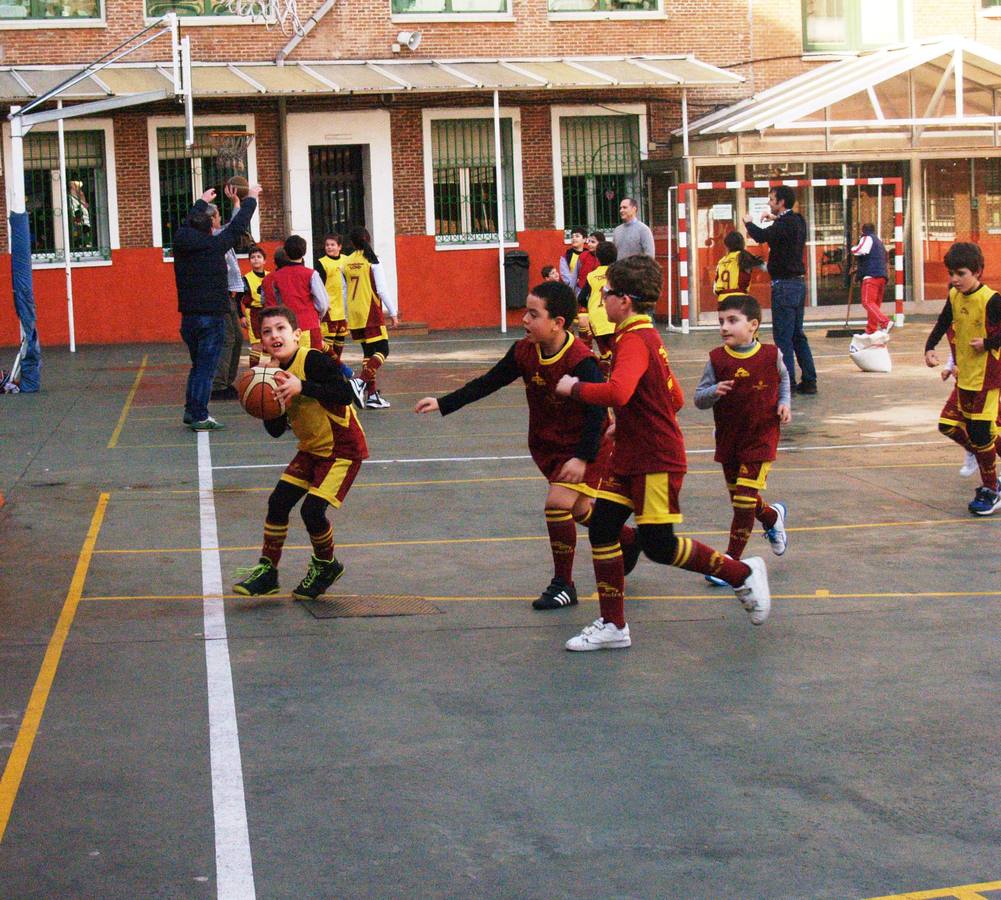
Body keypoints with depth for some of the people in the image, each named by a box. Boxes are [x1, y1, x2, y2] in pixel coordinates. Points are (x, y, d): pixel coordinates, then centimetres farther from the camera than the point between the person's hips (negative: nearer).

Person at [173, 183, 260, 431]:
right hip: (211, 317, -6)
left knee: (197, 365, 19)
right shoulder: (214, 245, -10)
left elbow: (188, 224, 26)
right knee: (206, 368, -4)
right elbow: (238, 226, 1)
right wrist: (251, 199, 16)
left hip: (188, 316, 6)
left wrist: (202, 202, 43)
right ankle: (200, 417, -5)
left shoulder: (181, 243, 5)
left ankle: (190, 410, 19)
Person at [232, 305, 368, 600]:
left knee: (312, 510, -14)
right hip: (311, 449, 8)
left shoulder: (313, 360, -21)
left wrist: (302, 387, -37)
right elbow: (276, 431, 4)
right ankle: (267, 571, 17)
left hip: (343, 449, -8)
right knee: (278, 502, 2)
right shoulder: (274, 373, 1)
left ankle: (326, 567, 14)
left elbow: (346, 394, -33)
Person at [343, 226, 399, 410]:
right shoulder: (372, 260, -8)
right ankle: (361, 382, -23)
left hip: (354, 315, 6)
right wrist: (393, 313, -3)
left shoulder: (346, 263, 6)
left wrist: (345, 316, 20)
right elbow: (381, 289, -10)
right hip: (371, 313, -6)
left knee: (368, 352, 13)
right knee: (382, 350, -3)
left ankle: (372, 394, 10)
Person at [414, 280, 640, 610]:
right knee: (577, 509, 17)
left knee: (558, 503, -19)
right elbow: (487, 383, -1)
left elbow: (598, 411, -27)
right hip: (548, 444, 7)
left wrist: (583, 458, -33)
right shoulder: (524, 352, -9)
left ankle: (563, 585, -4)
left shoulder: (581, 361, -28)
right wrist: (443, 404, -6)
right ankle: (628, 539, 45)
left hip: (585, 446, -7)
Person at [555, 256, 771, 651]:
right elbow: (673, 399, 21)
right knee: (601, 529, 4)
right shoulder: (646, 336, 12)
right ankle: (612, 626, 11)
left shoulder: (634, 342, -20)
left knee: (658, 545, -5)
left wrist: (574, 388, -24)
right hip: (629, 456, 10)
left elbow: (618, 392, -39)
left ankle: (743, 574, 13)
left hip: (656, 462, -10)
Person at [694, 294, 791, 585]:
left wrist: (784, 402, 2)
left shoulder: (771, 355, -6)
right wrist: (714, 392, -26)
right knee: (740, 500, 16)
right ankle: (773, 517, 48)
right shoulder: (717, 359, -7)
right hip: (728, 439, 3)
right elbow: (699, 397, -5)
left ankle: (732, 559, 2)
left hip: (761, 439, -3)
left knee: (745, 501, -9)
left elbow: (783, 378, 17)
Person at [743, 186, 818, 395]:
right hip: (798, 283, 9)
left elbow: (762, 236, -29)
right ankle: (809, 380, 17)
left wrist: (748, 222, -10)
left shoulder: (784, 224, -16)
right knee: (797, 335, 15)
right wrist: (776, 219, 26)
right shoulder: (798, 221, 12)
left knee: (783, 337, -7)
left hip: (784, 285, -9)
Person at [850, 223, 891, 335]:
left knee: (868, 302, -17)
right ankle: (871, 330, 11)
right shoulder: (879, 241, 29)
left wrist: (853, 249, 5)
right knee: (875, 303, 11)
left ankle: (885, 322, -33)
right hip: (882, 276, 9)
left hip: (871, 276, -9)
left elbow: (859, 251, -19)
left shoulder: (867, 238, 1)